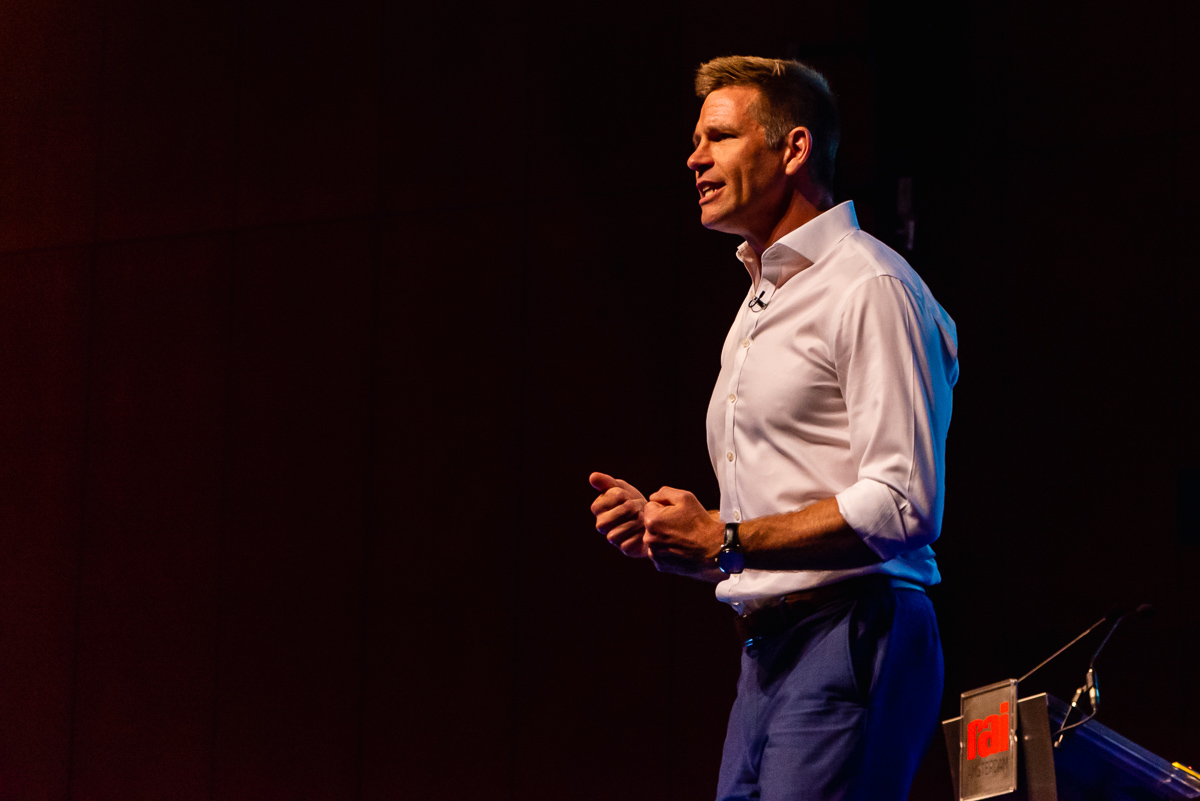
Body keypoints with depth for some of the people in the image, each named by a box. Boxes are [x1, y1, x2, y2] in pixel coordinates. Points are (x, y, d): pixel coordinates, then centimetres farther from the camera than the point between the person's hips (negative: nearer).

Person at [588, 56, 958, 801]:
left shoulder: (869, 288, -7)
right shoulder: (759, 306, 24)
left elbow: (901, 505, -16)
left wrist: (725, 541, -13)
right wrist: (665, 532, 7)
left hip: (850, 636, -9)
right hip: (768, 653, 9)